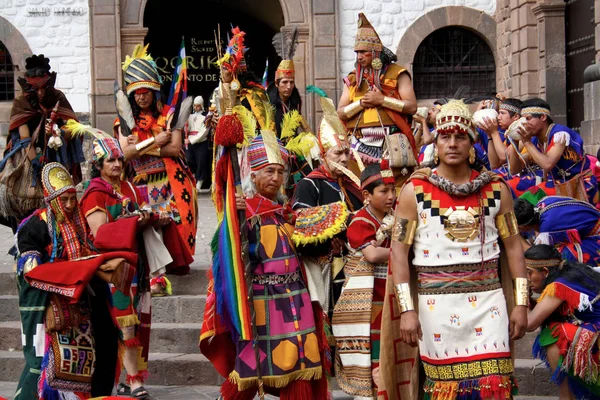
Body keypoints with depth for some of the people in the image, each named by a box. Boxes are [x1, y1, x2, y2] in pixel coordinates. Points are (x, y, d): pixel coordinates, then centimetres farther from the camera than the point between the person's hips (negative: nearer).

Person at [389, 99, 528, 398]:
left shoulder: (495, 189, 5)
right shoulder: (415, 191, -1)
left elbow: (513, 246, 9)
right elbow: (399, 251, -3)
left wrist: (521, 303, 4)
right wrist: (406, 310, -9)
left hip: (488, 301, 1)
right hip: (437, 303, -1)